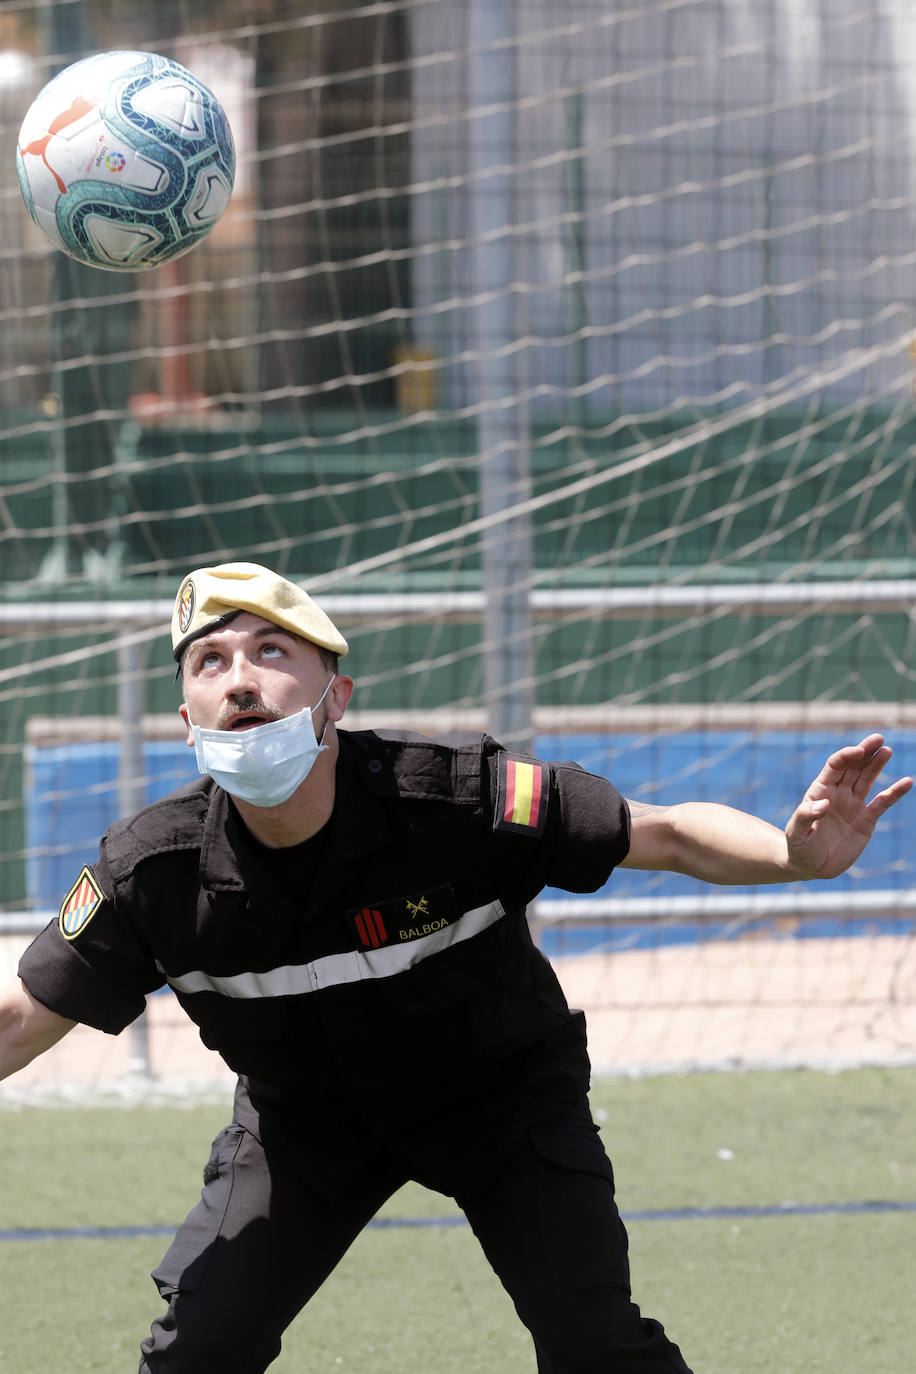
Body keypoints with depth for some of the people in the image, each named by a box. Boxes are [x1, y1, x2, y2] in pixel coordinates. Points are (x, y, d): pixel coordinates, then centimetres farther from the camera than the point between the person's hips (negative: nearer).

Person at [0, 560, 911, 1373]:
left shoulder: (454, 800, -31)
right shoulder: (152, 872, -25)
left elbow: (665, 836, -26)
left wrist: (795, 856, -45)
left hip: (502, 1096, -2)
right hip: (302, 1121, 2)